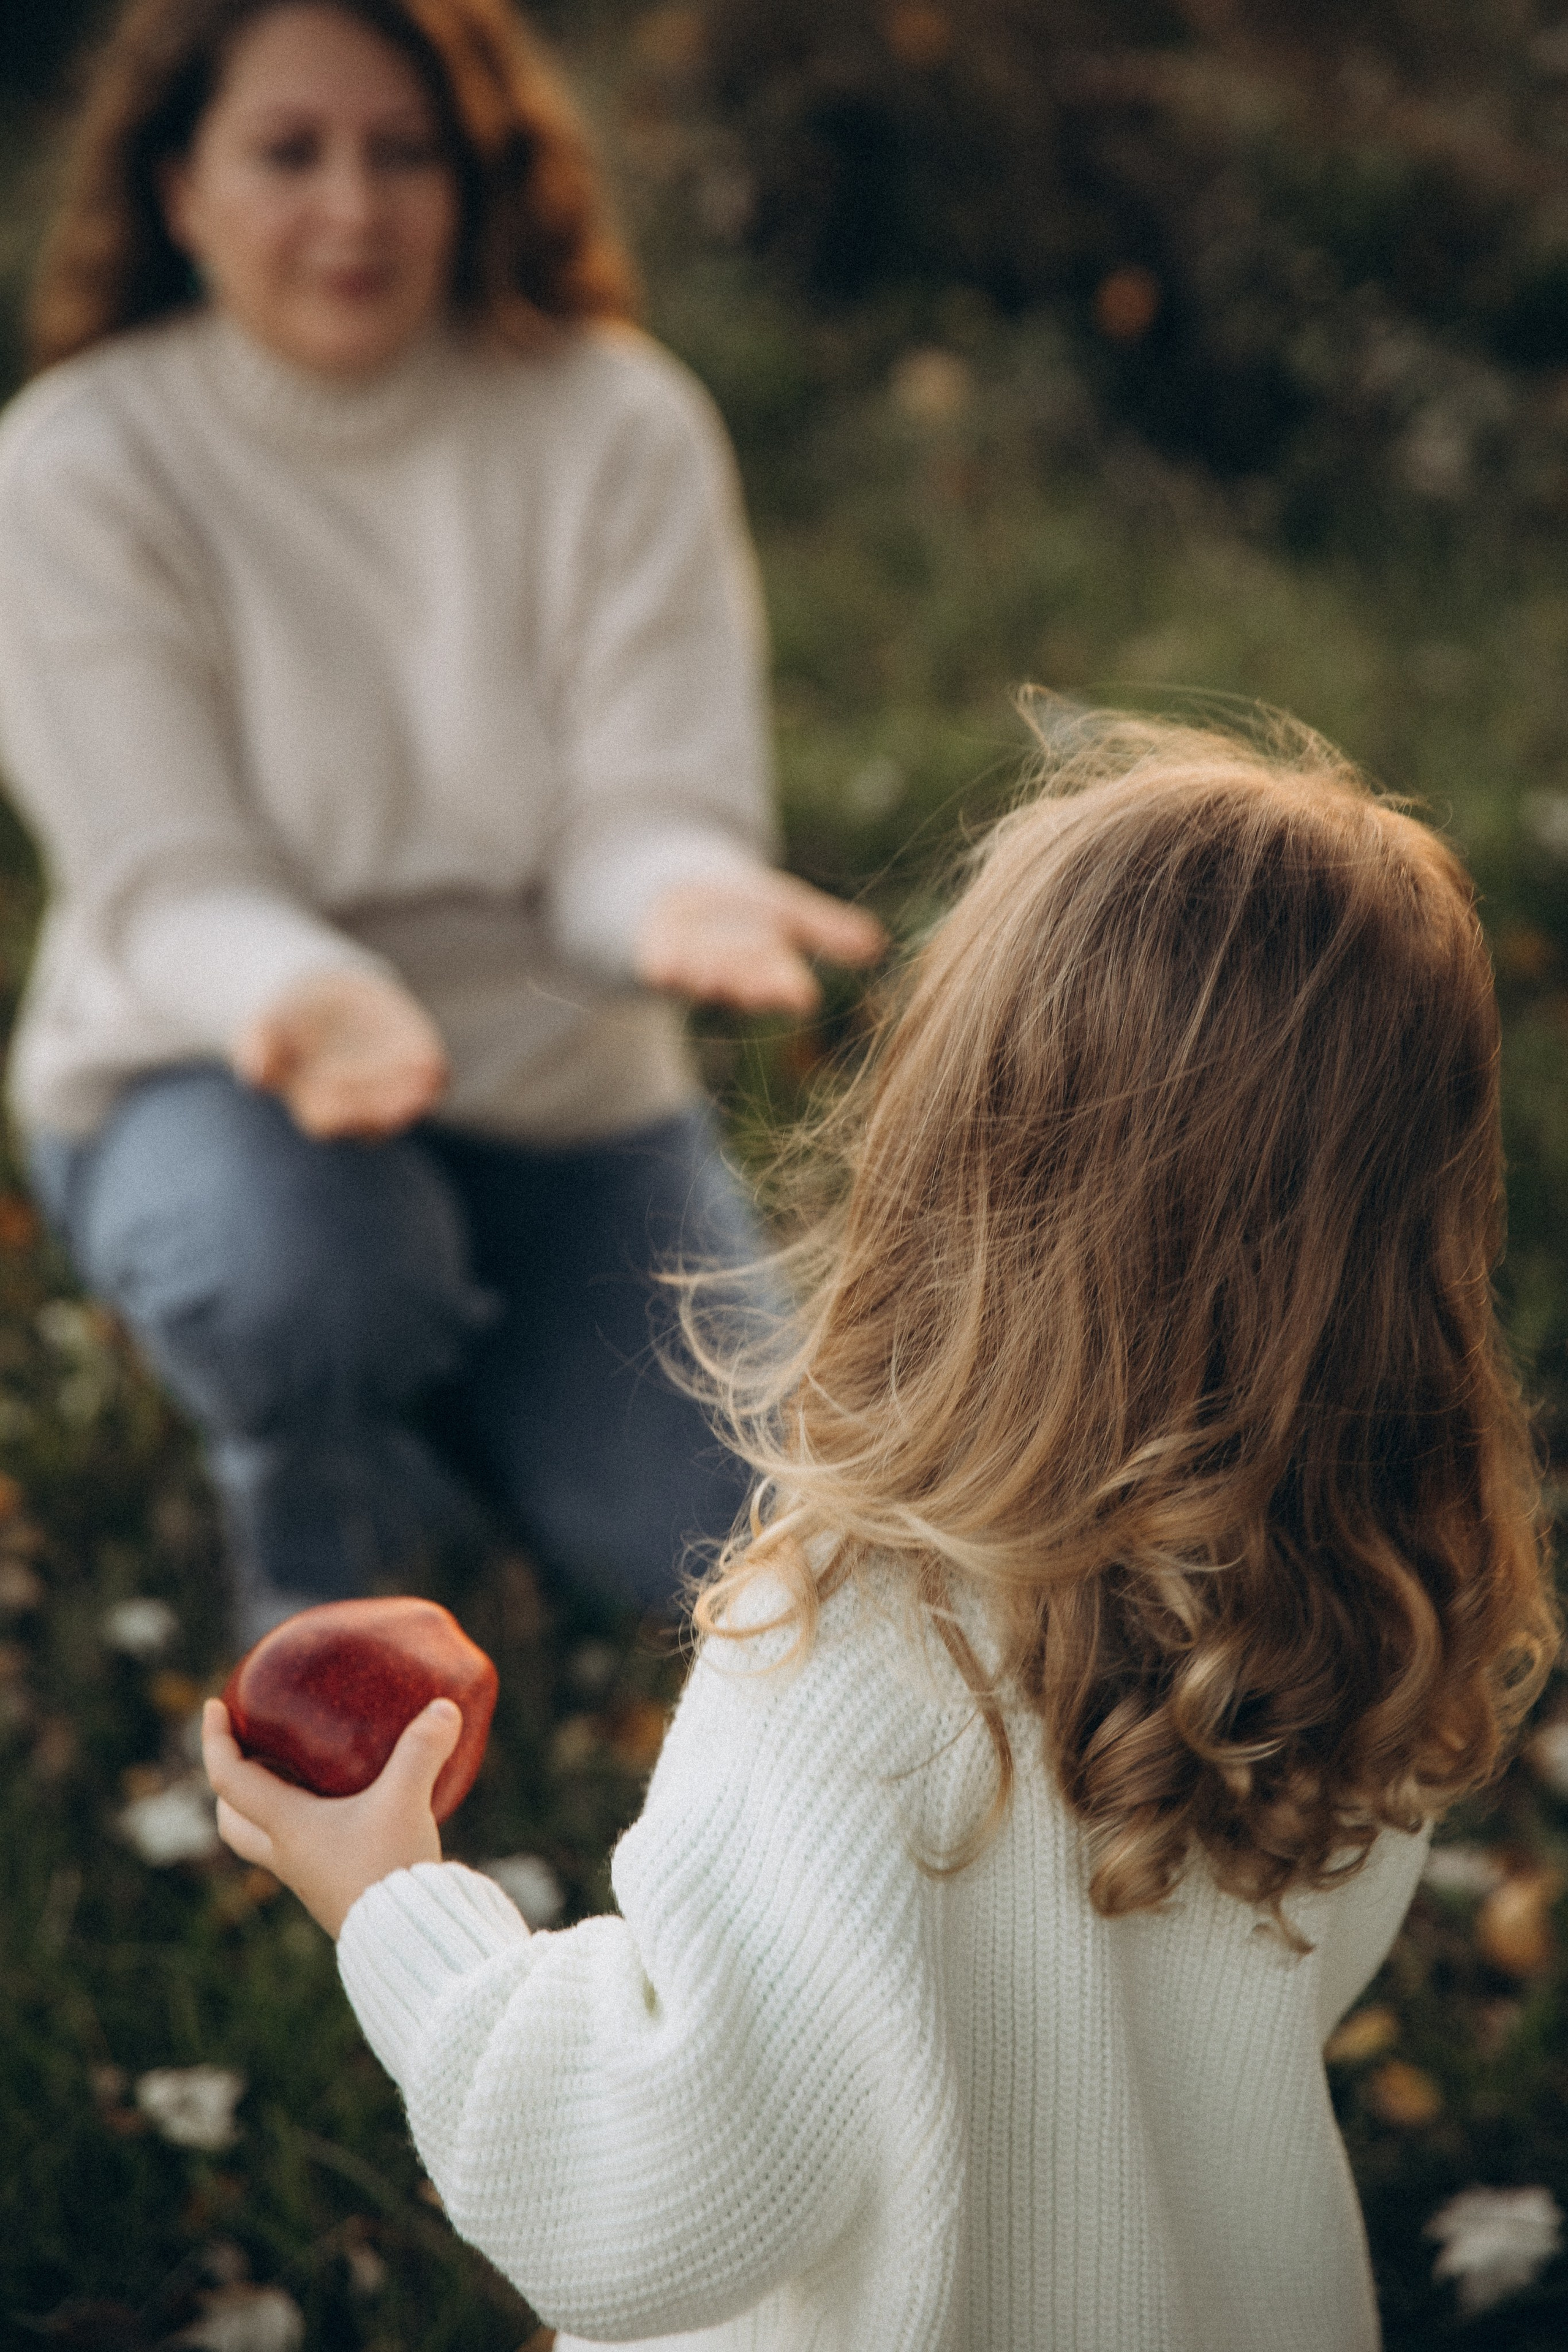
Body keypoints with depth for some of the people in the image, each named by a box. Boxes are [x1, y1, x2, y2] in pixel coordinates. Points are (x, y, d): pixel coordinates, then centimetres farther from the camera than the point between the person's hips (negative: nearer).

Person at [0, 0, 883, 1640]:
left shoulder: (616, 426, -11)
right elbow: (166, 880, -19)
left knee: (741, 1550, -11)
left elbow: (647, 808, -16)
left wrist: (682, 899, -42)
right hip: (220, 1065, -2)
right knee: (302, 1278, -38)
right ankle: (315, 1566, 1)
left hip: (560, 1076, 3)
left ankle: (453, 1388, 25)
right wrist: (311, 999, -42)